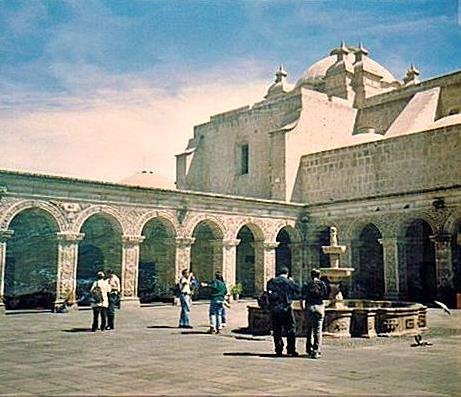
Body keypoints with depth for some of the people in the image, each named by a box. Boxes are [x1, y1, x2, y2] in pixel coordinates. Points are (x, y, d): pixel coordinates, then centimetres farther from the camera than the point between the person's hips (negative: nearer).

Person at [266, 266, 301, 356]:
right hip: (286, 309, -3)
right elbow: (299, 290, -1)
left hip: (274, 309, 4)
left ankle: (278, 350, 12)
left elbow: (268, 293, 11)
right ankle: (291, 350, 3)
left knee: (276, 331, 11)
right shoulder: (288, 282, -6)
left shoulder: (271, 282, 4)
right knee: (291, 330, 6)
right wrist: (292, 282, 12)